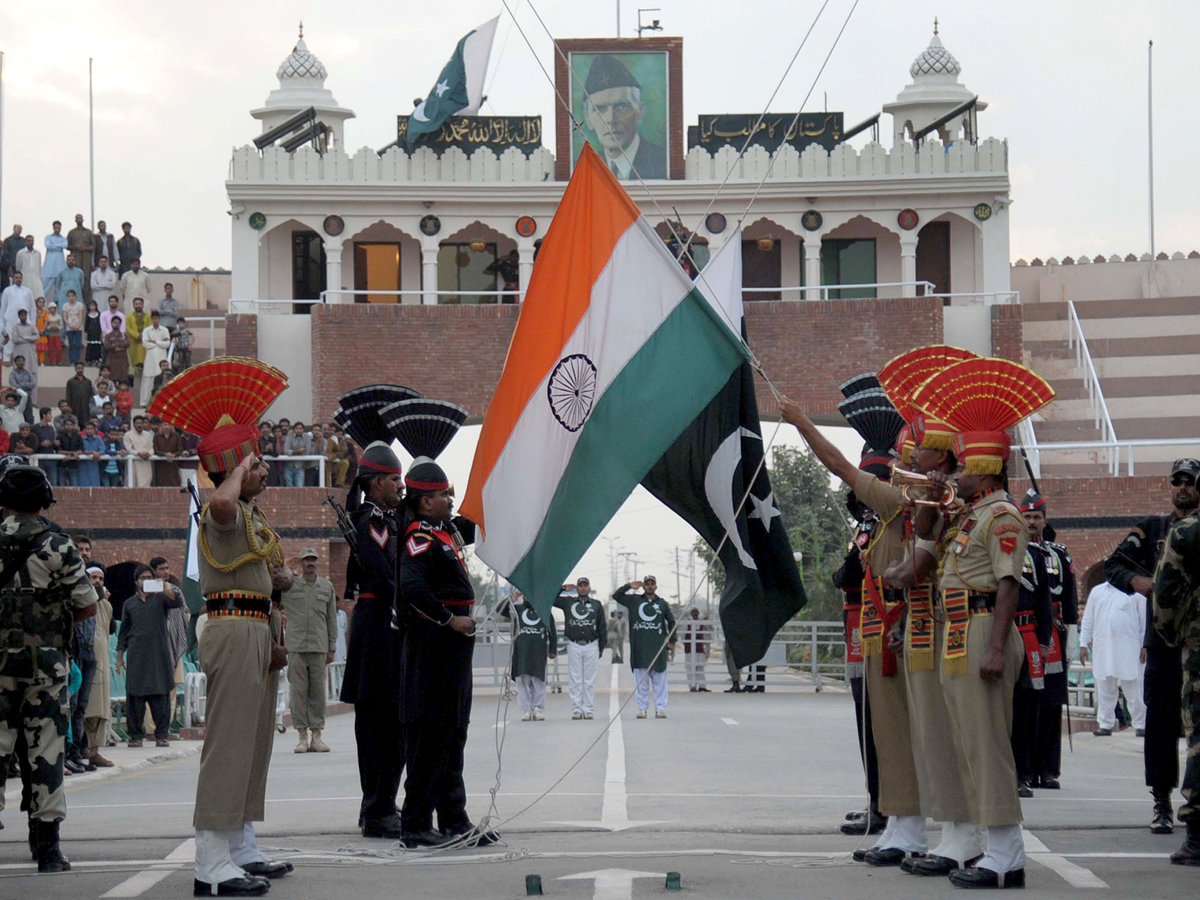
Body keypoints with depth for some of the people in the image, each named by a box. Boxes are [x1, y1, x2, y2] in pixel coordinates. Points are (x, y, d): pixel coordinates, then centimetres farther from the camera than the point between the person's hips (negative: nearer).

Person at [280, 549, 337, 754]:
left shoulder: (327, 587, 10)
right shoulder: (288, 586, 5)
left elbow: (332, 619, 12)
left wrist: (331, 648, 10)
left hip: (319, 647, 1)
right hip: (296, 647, -1)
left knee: (318, 691, 0)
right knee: (298, 691, -3)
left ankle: (317, 735, 4)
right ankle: (302, 736, 0)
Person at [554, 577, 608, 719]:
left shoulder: (596, 605, 11)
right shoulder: (568, 602, 10)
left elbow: (602, 628, 11)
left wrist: (601, 647, 6)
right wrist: (563, 588, 3)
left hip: (591, 646, 0)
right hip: (574, 645, 0)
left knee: (589, 680, 2)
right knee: (575, 680, -1)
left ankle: (589, 709, 5)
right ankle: (576, 709, 2)